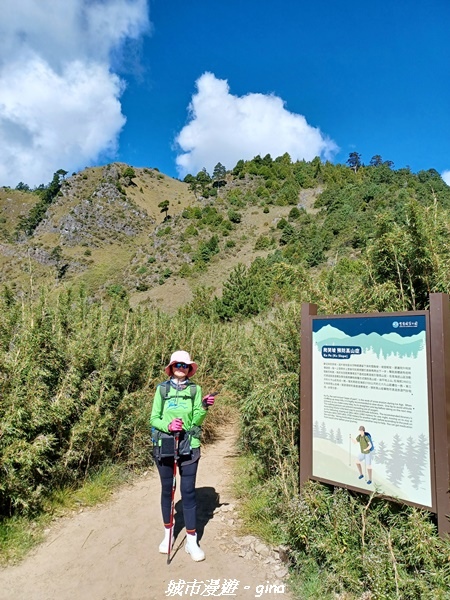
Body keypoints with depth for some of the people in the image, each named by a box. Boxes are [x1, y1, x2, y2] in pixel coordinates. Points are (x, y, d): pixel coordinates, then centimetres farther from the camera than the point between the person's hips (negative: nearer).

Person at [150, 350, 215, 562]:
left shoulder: (195, 389, -1)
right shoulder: (162, 389, -2)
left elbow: (196, 421, -3)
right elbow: (154, 418, -2)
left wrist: (204, 407, -21)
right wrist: (168, 425, -20)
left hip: (189, 447, 0)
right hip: (164, 446, 1)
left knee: (188, 491, 2)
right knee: (166, 490, 14)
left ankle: (191, 541, 15)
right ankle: (168, 534, 33)